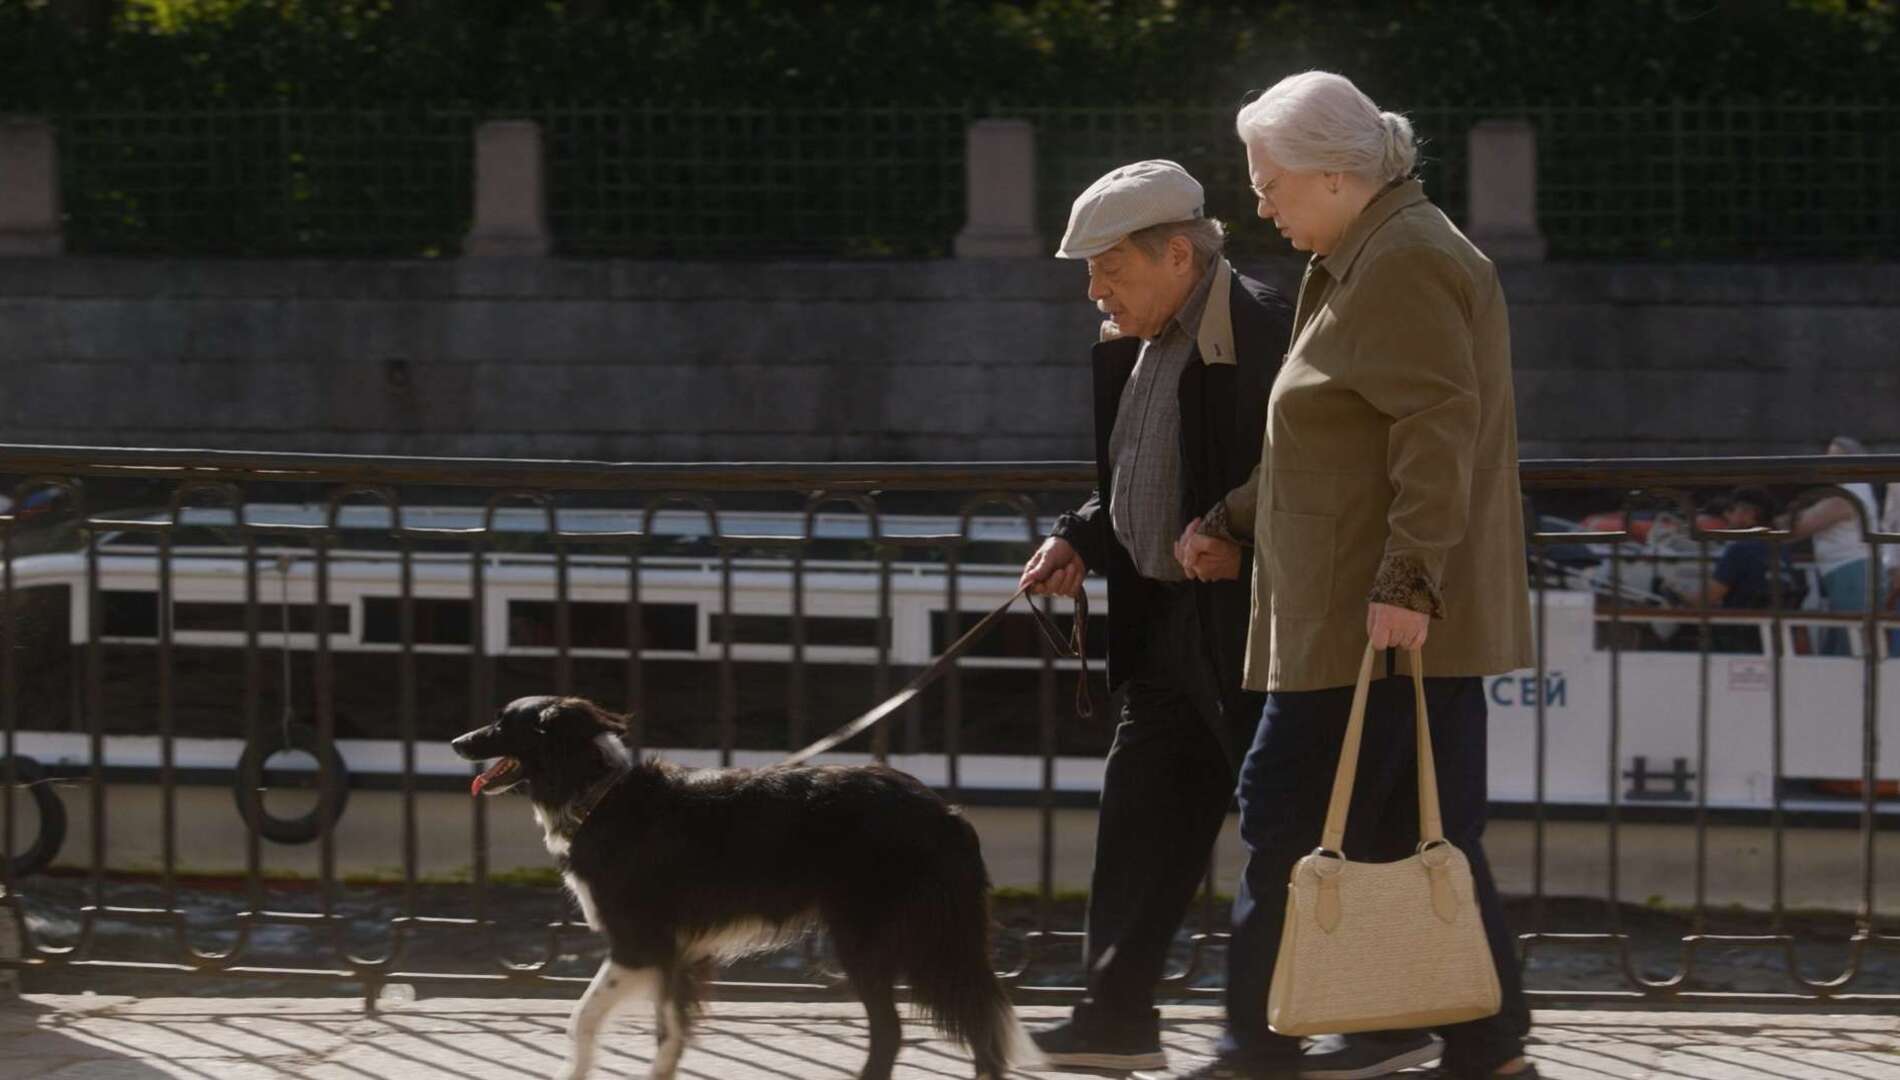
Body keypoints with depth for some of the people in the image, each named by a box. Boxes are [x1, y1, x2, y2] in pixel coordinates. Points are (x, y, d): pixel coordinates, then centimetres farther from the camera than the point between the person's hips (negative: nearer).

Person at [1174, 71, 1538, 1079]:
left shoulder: (1403, 263, -13)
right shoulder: (1366, 262, 20)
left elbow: (1436, 429, -22)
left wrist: (1406, 580, -27)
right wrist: (1233, 524, 30)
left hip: (1378, 620, -10)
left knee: (1287, 818, -4)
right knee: (1429, 833, 8)